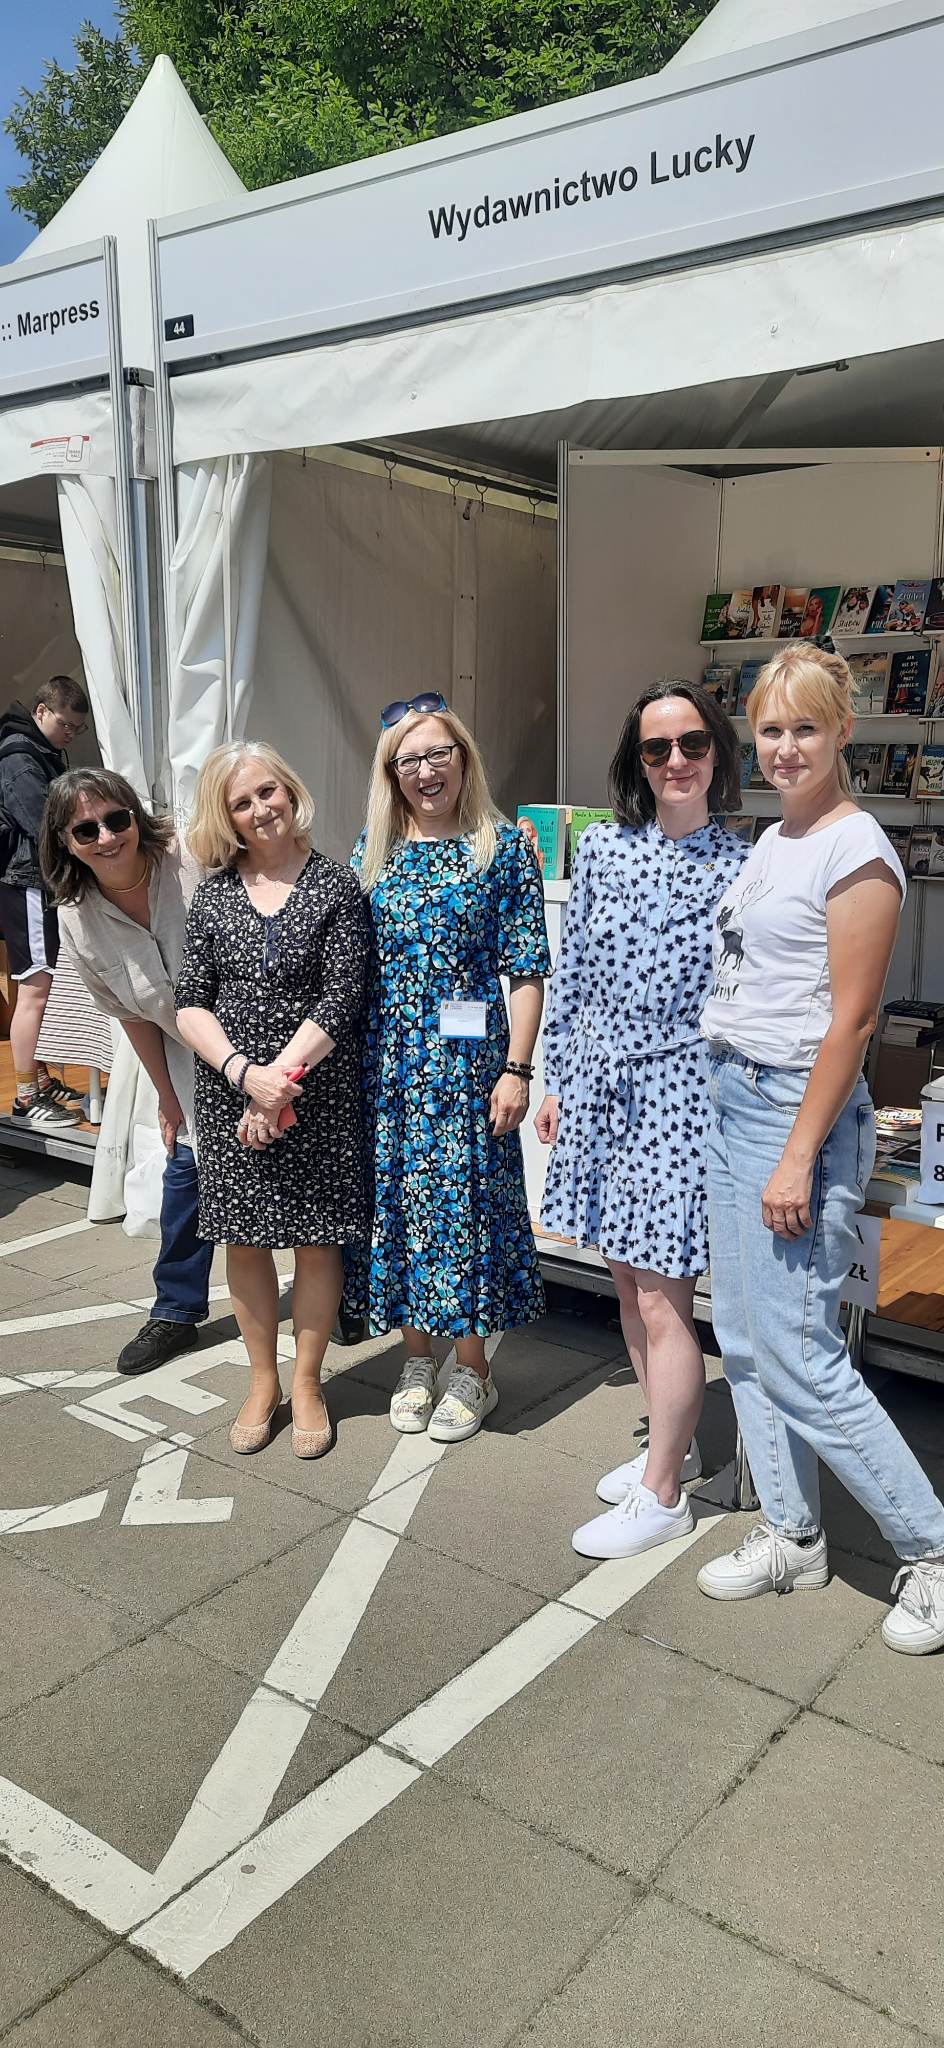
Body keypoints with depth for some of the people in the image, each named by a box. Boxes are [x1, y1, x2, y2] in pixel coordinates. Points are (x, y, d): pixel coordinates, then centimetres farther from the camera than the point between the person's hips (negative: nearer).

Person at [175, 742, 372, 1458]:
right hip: (229, 1093, 3)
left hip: (319, 1095, -3)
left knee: (317, 1241, 7)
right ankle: (263, 1381, 29)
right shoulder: (215, 894, 5)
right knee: (244, 1240, 10)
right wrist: (243, 1071, -15)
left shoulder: (337, 887, -4)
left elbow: (340, 1002, -11)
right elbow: (191, 1004, 1)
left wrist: (278, 1084, -16)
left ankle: (307, 1383, 25)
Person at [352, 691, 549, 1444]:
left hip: (467, 1057, -4)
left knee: (466, 1195, 3)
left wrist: (517, 1069, -11)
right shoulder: (374, 851, 7)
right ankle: (417, 1358, 26)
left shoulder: (504, 846, -4)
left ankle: (473, 1369, 20)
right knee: (397, 1195, 9)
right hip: (386, 1060, 4)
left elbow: (526, 970, -6)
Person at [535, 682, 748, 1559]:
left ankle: (661, 1494, 15)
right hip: (599, 1084, 5)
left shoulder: (742, 868, -6)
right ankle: (672, 1443, 35)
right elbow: (571, 971, 10)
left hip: (680, 1089, -5)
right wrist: (556, 1081, 10)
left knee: (661, 1298, -2)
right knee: (627, 1280, 16)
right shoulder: (601, 847, 5)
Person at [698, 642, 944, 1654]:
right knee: (744, 1338, 13)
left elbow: (852, 1018, -17)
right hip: (730, 1098, 9)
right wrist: (730, 1096, 13)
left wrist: (799, 1158, -18)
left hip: (798, 1108, -9)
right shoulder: (773, 839, 13)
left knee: (797, 1357, -4)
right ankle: (792, 1535, 29)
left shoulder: (855, 850, -13)